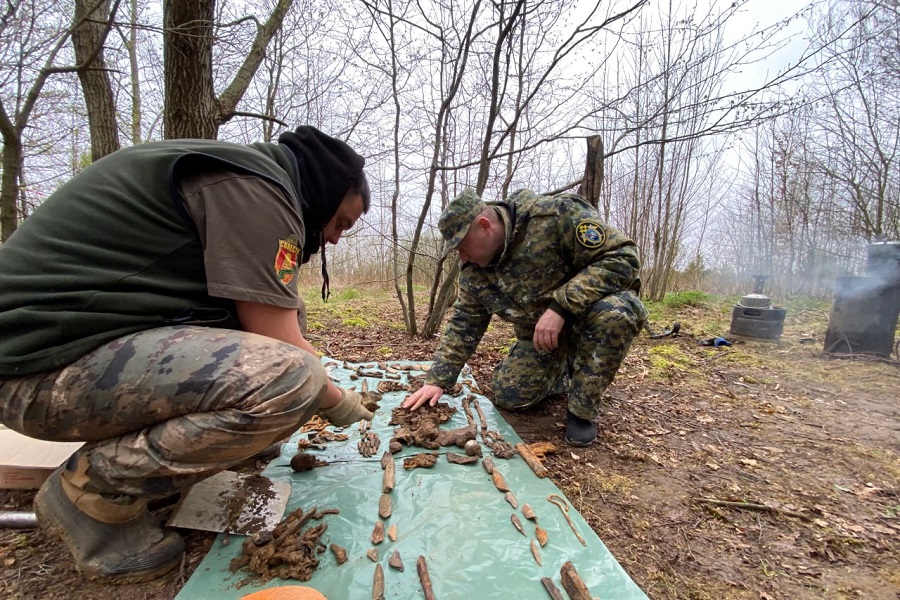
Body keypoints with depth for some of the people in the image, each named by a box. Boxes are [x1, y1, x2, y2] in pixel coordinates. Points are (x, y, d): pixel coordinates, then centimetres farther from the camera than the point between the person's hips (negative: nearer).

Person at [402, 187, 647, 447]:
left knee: (615, 313, -38)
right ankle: (563, 370, 23)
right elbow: (464, 324, -1)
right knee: (508, 397, -8)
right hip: (538, 334, 5)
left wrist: (560, 306, -37)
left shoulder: (557, 214, -27)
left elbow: (623, 258, -30)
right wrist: (437, 380, -8)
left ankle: (581, 412, -15)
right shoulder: (473, 267, -7)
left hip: (593, 310, -4)